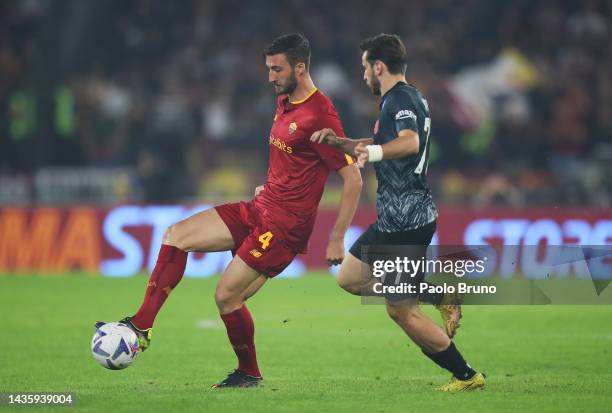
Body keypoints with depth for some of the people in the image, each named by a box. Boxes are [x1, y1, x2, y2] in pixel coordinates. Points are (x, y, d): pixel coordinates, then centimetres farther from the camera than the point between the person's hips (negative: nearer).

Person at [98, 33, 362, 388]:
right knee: (176, 235, 0)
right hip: (260, 210, 10)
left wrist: (337, 239, -18)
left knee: (227, 295, -10)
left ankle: (249, 374, 12)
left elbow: (353, 178, -19)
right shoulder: (284, 102, 10)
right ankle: (142, 326, -1)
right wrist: (269, 186, 15)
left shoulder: (320, 115, -19)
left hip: (286, 224, -10)